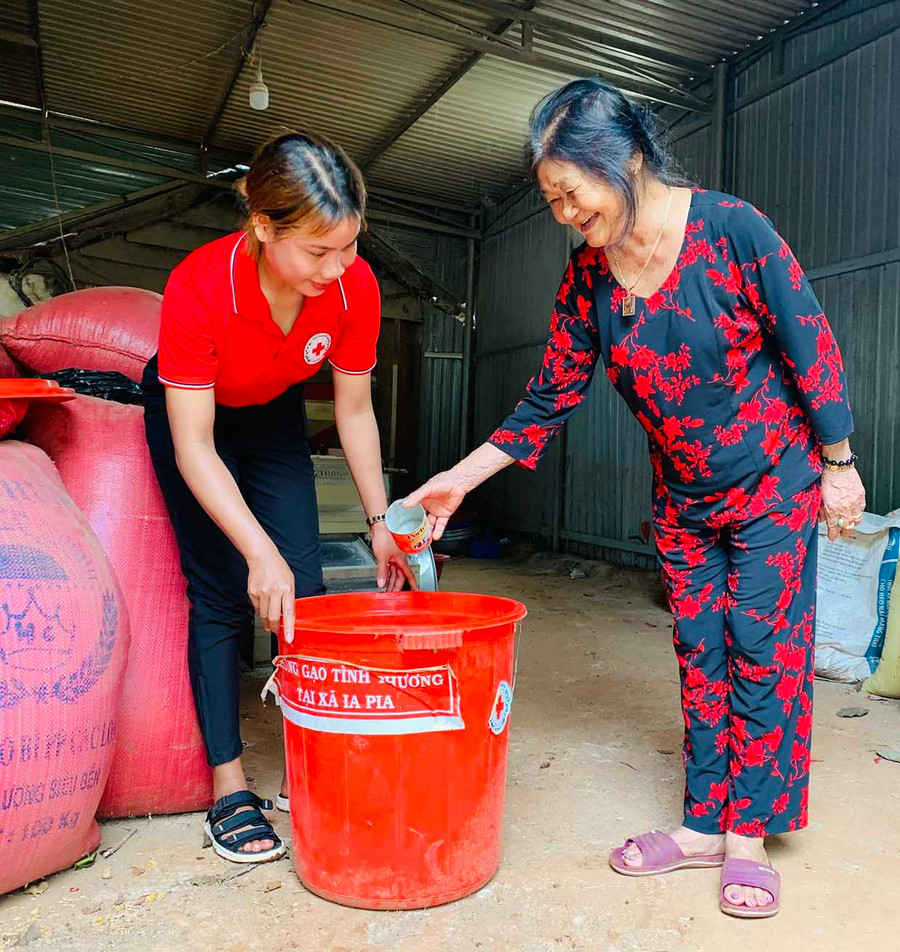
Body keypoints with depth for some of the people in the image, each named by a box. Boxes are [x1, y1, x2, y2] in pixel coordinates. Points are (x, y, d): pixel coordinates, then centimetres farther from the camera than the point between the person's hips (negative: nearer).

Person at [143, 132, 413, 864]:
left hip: (274, 417, 3)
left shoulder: (355, 285, -26)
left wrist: (381, 521, -14)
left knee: (303, 588, -4)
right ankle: (229, 789, 3)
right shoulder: (198, 287, -35)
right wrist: (260, 552, -39)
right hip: (189, 414, -3)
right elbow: (194, 448, -31)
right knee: (223, 595, -8)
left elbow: (354, 409, -13)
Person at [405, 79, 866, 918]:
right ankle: (703, 824, 20)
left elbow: (808, 343, -12)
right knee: (700, 654, 8)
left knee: (763, 652, 1)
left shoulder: (729, 227, -19)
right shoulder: (588, 276, -7)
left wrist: (839, 465, -8)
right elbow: (550, 399, -4)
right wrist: (458, 480, -8)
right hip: (683, 496, 4)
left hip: (774, 479, -4)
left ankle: (748, 835, 15)